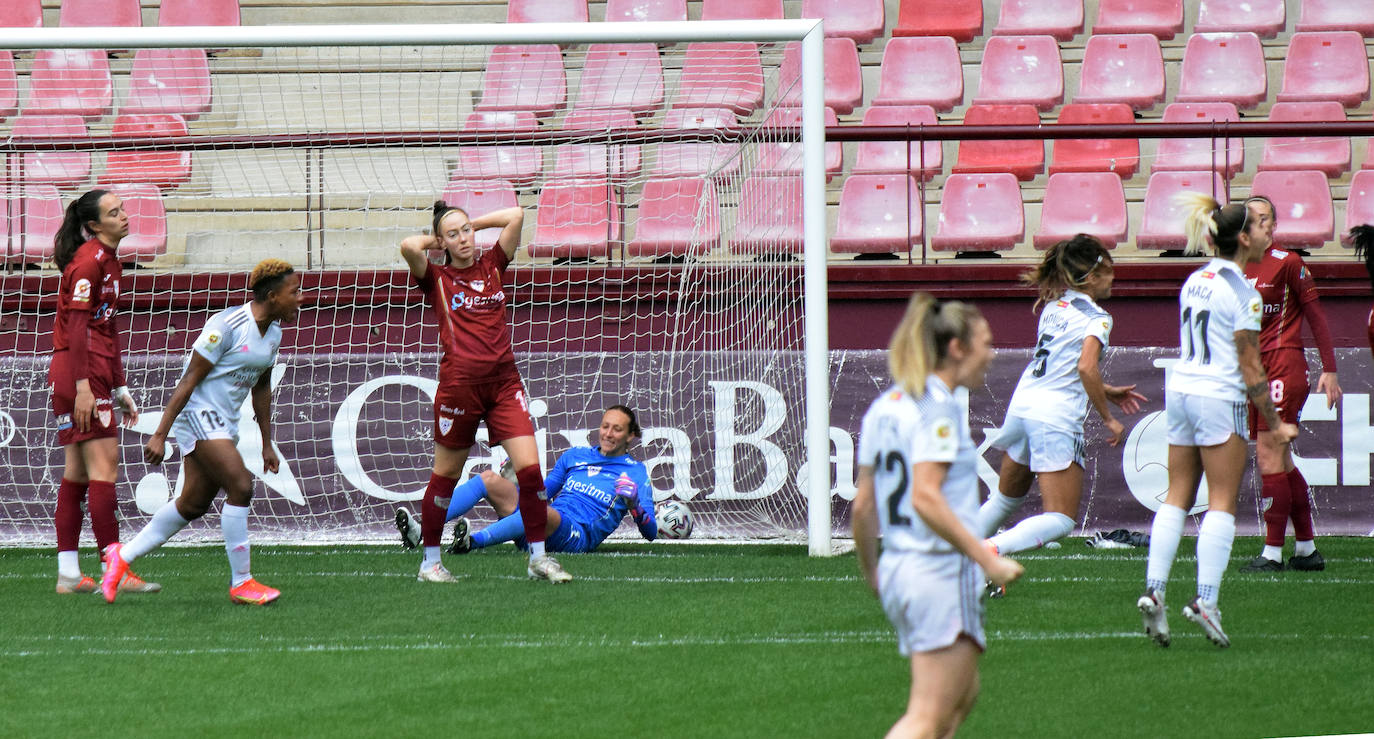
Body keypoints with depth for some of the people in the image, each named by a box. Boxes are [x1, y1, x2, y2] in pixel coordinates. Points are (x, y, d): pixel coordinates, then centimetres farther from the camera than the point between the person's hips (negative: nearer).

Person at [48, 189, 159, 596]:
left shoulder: (109, 261, 18)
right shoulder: (88, 261, -12)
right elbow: (77, 326, -18)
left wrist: (120, 388, 24)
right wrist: (83, 386, -22)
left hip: (98, 375, 10)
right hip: (80, 373, -10)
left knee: (77, 473, 8)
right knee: (104, 467, -11)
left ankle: (68, 574, 8)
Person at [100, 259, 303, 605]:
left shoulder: (273, 332, 7)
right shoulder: (228, 325, -20)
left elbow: (261, 388, 19)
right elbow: (190, 379, -19)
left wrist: (267, 444, 20)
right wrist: (160, 435, -20)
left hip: (224, 422, 9)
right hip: (199, 412, -9)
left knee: (194, 504, 8)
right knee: (240, 486, -17)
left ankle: (122, 555, 19)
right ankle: (241, 583, -8)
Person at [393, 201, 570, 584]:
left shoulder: (492, 265, 12)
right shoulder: (437, 278, 2)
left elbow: (515, 216, 5)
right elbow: (408, 247, -16)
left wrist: (473, 223, 13)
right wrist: (432, 240, 3)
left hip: (504, 380, 3)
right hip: (459, 384, -3)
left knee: (530, 468, -7)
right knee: (445, 476, 6)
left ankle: (538, 557, 3)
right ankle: (430, 561, 19)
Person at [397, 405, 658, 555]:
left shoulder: (635, 472, 12)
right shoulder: (574, 456, 25)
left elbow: (651, 533, 5)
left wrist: (635, 507, -14)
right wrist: (517, 478, 11)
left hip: (579, 536, -6)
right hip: (539, 530, 6)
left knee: (544, 511, -40)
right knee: (489, 478, -10)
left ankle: (472, 540, -59)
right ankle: (422, 530, -28)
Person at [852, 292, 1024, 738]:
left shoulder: (884, 407, 13)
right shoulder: (939, 407, -13)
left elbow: (863, 505, 14)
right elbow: (925, 497, -23)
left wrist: (871, 571, 27)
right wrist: (988, 559, -22)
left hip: (897, 570, 9)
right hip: (943, 569, -9)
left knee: (963, 694, 21)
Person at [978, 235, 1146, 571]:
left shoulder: (1054, 305, 14)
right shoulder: (1097, 318, -9)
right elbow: (1086, 369, -24)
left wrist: (1106, 391, 26)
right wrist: (1108, 418, -13)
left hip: (1021, 403, 8)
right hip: (1056, 417, -8)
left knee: (1007, 498, 28)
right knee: (1061, 521, -3)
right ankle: (990, 550, -21)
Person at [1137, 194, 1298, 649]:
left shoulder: (1195, 281, 12)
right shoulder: (1243, 294, -12)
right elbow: (1250, 368, -12)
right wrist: (1275, 424, -6)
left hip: (1180, 388, 7)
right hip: (1220, 397, -7)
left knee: (1177, 497, 7)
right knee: (1222, 503, -3)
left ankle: (1153, 591, -2)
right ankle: (1205, 599, -10)